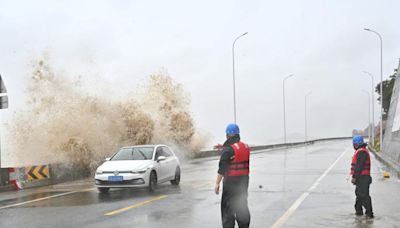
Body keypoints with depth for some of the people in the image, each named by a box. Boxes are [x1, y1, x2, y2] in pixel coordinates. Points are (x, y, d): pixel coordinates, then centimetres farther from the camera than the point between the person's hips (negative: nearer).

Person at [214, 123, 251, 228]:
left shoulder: (228, 149, -16)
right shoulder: (246, 147, 6)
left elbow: (222, 169, -18)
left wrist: (217, 183, -15)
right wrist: (224, 147, 23)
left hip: (231, 181, -7)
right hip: (244, 180, 7)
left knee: (227, 207, 2)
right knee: (242, 205, 17)